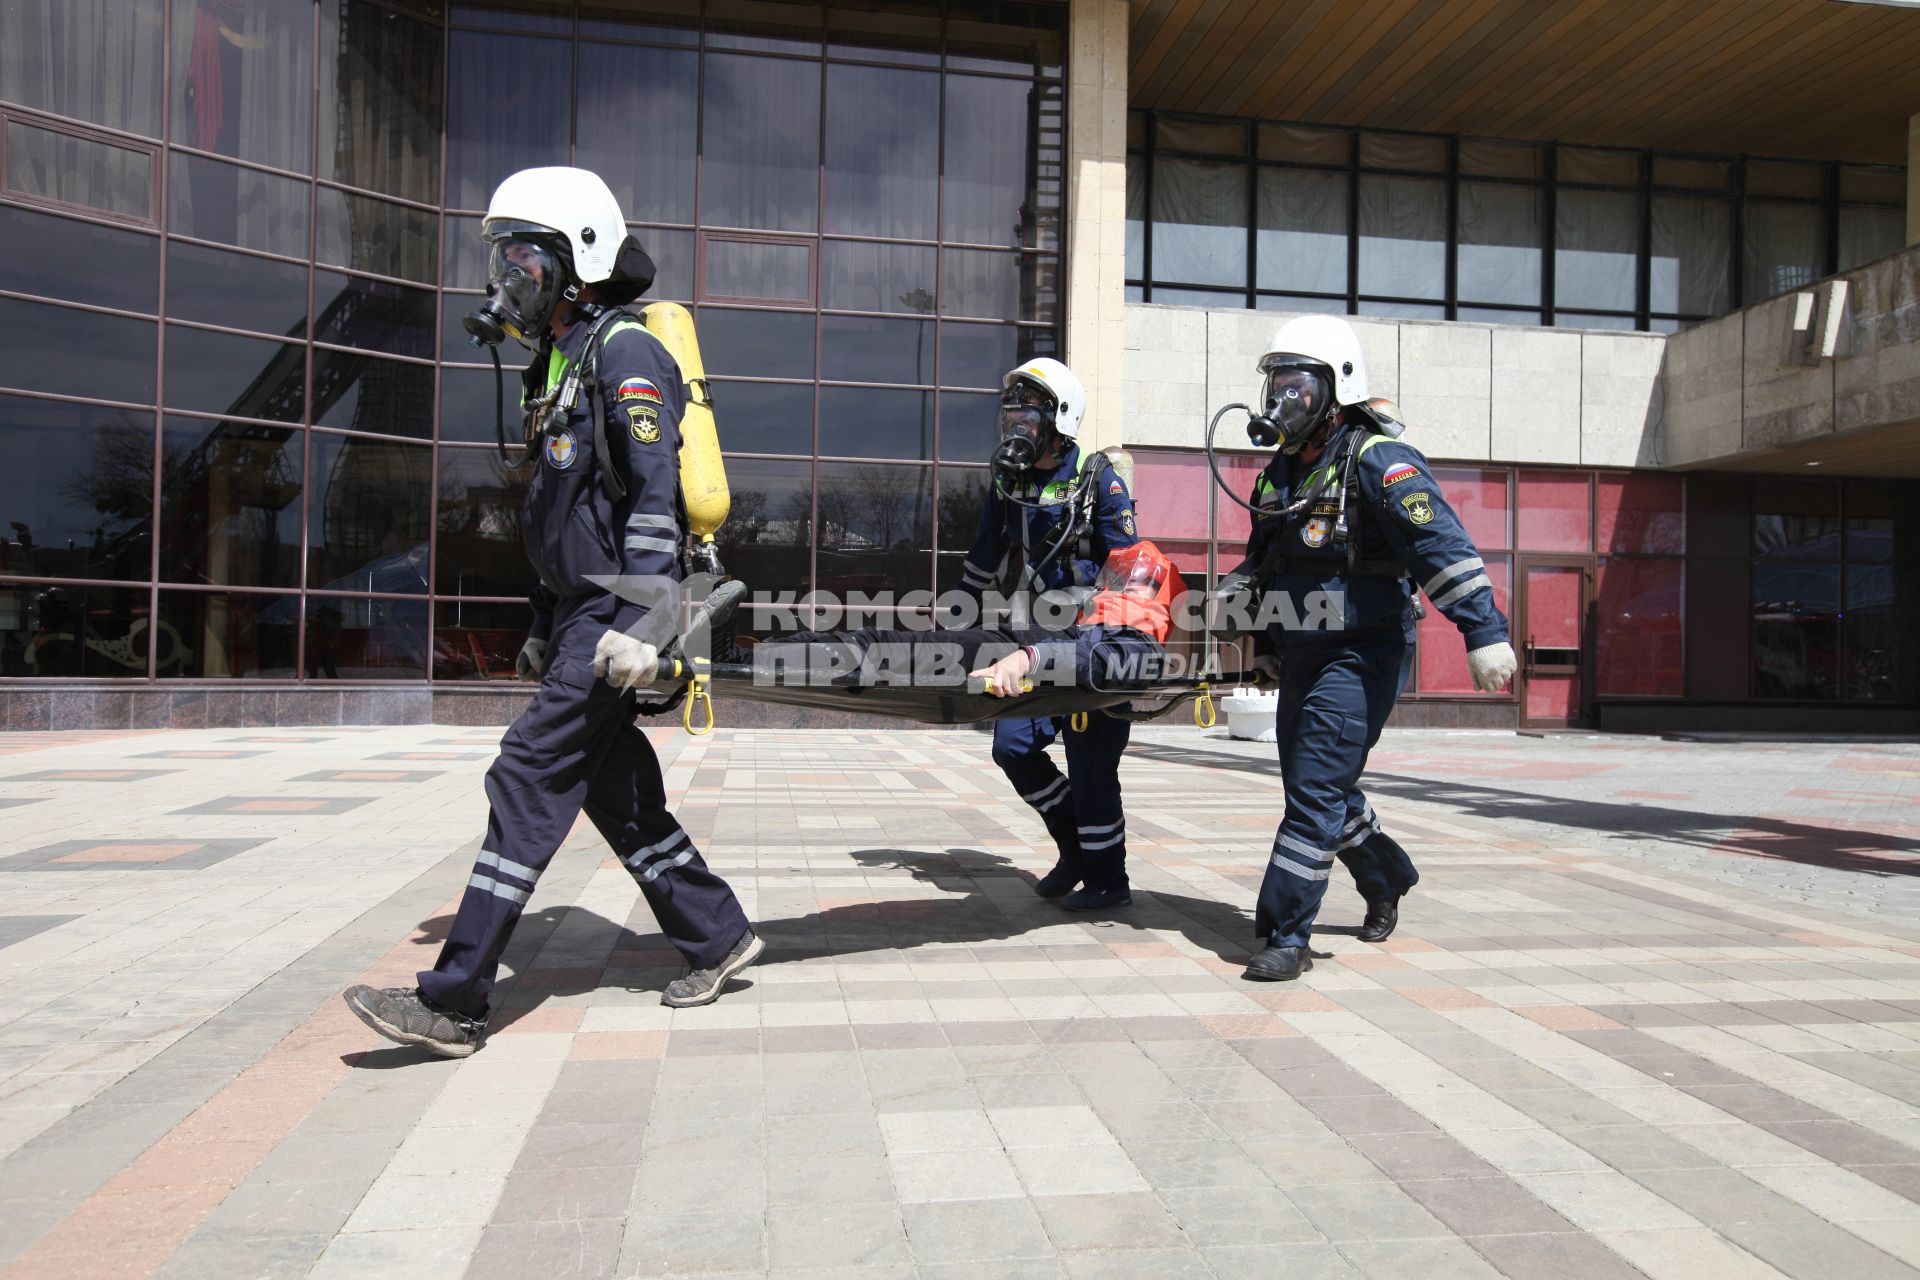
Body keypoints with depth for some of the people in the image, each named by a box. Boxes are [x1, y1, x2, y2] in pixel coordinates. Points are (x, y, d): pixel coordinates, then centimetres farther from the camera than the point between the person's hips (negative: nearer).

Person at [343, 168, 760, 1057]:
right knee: (614, 789, 12)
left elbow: (656, 495, -20)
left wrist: (639, 621, -27)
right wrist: (545, 626, 25)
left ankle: (454, 1001, -6)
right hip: (585, 613, 10)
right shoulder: (559, 362, 20)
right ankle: (716, 936, 25)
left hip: (618, 612, -10)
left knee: (528, 782, -10)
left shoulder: (624, 350, -10)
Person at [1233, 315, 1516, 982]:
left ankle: (1286, 936, -5)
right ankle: (1388, 879, 41)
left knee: (1316, 793, -12)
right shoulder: (1279, 472, 14)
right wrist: (1262, 646, 26)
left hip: (1361, 657, -8)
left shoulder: (1377, 461, -12)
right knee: (1312, 788, 18)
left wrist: (1485, 630, -29)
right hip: (1299, 659, 9)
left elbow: (1443, 545, -22)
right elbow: (1258, 568, 24)